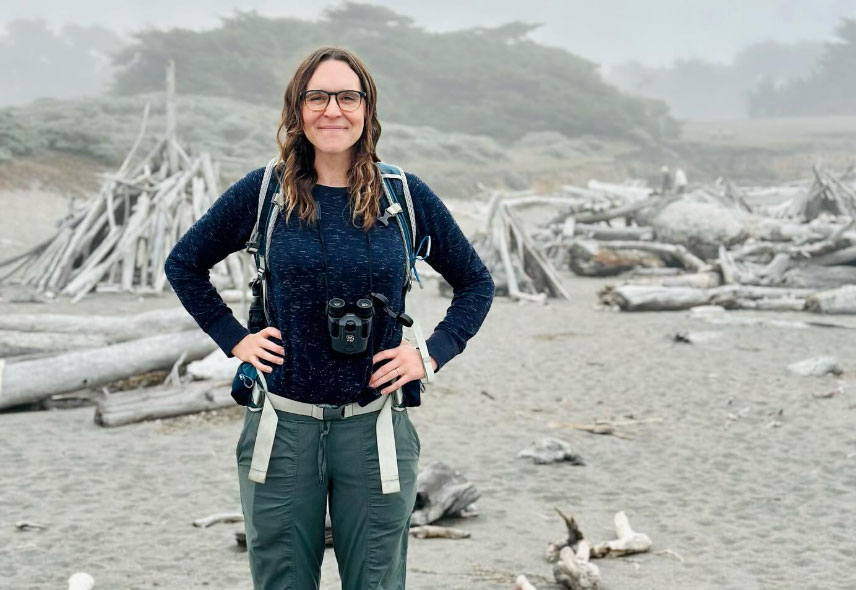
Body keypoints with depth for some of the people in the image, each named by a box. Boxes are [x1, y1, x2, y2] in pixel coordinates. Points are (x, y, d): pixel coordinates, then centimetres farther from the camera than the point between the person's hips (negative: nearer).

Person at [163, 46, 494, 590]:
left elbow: (476, 283, 11)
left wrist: (431, 354, -1)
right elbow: (183, 264, 13)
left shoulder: (406, 196, 0)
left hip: (373, 429, 0)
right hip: (282, 429, 0)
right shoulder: (262, 193, 0)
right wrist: (233, 338, 3)